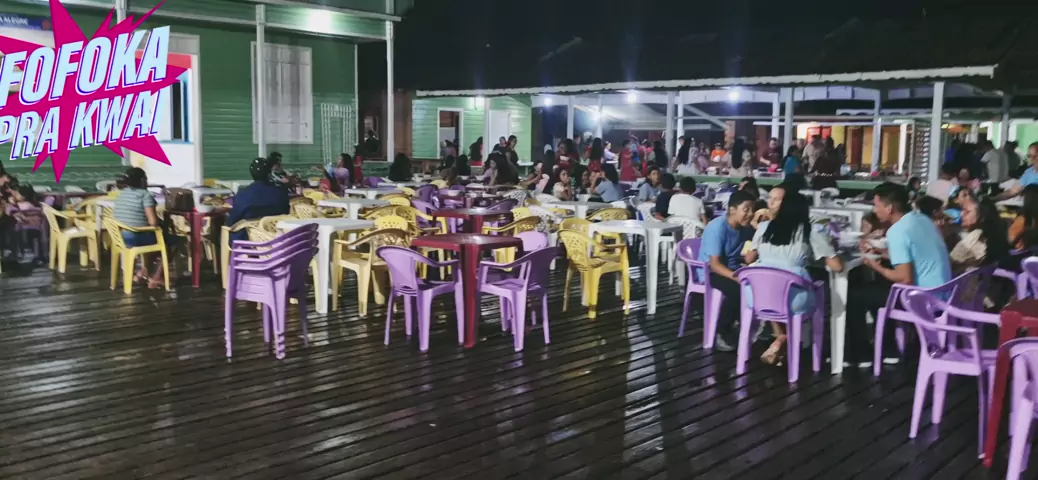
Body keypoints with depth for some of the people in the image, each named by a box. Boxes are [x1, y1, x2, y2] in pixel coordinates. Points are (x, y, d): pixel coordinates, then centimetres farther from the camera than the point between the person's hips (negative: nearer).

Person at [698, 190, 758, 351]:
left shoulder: (747, 227, -2)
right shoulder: (717, 227, -22)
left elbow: (749, 259, -4)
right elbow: (715, 265, -26)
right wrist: (736, 277, -40)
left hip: (734, 268, 6)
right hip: (710, 271, -6)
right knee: (737, 290, -32)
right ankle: (720, 332, -12)